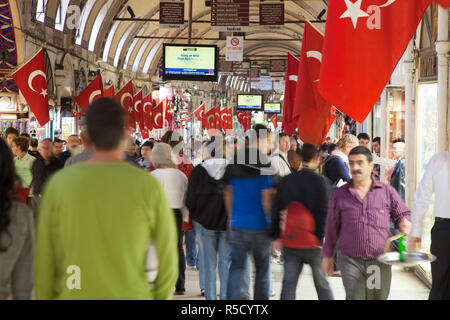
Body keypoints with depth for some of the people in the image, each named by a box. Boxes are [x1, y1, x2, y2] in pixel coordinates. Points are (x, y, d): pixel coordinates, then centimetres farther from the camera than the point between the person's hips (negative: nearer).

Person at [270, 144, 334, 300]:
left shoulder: (286, 181, 6)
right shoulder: (320, 182, -8)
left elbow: (276, 210, 9)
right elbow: (324, 213, -12)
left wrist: (275, 236, 14)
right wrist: (321, 239, -7)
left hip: (289, 243, 3)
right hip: (313, 243, -3)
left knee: (288, 284, 5)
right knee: (322, 284, 11)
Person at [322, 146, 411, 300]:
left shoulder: (387, 191, 5)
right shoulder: (339, 194, 6)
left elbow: (402, 214, 13)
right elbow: (331, 228, 13)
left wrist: (404, 223, -12)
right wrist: (327, 256, 15)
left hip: (380, 262, 1)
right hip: (350, 261, -1)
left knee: (379, 297, 10)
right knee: (355, 297, -9)